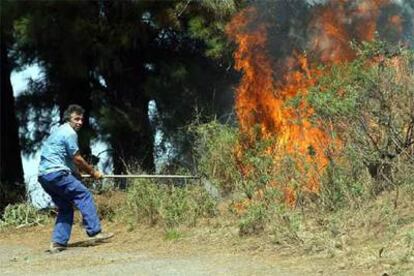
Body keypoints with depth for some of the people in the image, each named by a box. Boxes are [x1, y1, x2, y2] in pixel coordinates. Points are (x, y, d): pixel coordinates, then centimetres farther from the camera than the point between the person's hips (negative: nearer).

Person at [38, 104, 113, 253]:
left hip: (44, 175, 10)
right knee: (84, 195, -5)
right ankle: (94, 232, -9)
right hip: (56, 173, -10)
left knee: (65, 207, 13)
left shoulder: (59, 131, 23)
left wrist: (77, 173, 20)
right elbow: (77, 159, -6)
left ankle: (58, 242, 6)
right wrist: (93, 172, 6)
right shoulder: (69, 132, -8)